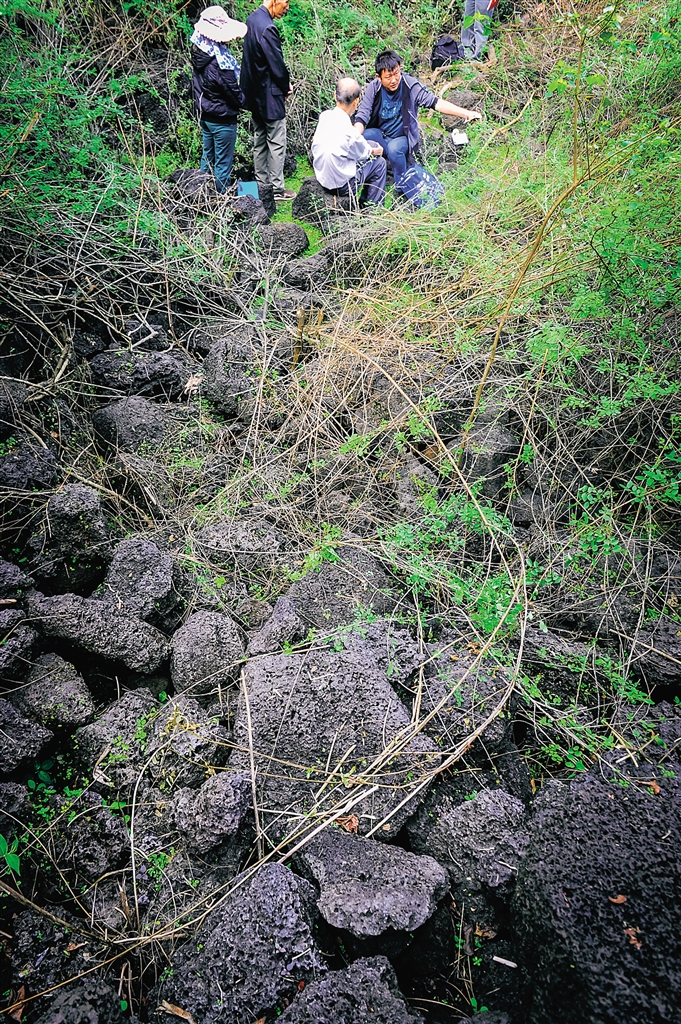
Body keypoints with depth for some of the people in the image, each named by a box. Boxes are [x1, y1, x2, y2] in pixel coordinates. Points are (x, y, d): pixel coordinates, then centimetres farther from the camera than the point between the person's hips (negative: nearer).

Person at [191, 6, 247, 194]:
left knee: (207, 157, 20)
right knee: (223, 164, 3)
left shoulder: (199, 51, -2)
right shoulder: (219, 60, -26)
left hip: (204, 114, 9)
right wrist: (243, 101, 1)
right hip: (221, 118, -9)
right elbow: (233, 91, -17)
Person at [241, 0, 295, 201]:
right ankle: (277, 188, 7)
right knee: (276, 143, 0)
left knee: (260, 140, 15)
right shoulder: (267, 28, -23)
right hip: (269, 94, -9)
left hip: (254, 93, 9)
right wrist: (286, 86, 0)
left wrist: (283, 82, 10)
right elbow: (277, 63, -19)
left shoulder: (252, 19, 6)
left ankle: (261, 184, 24)